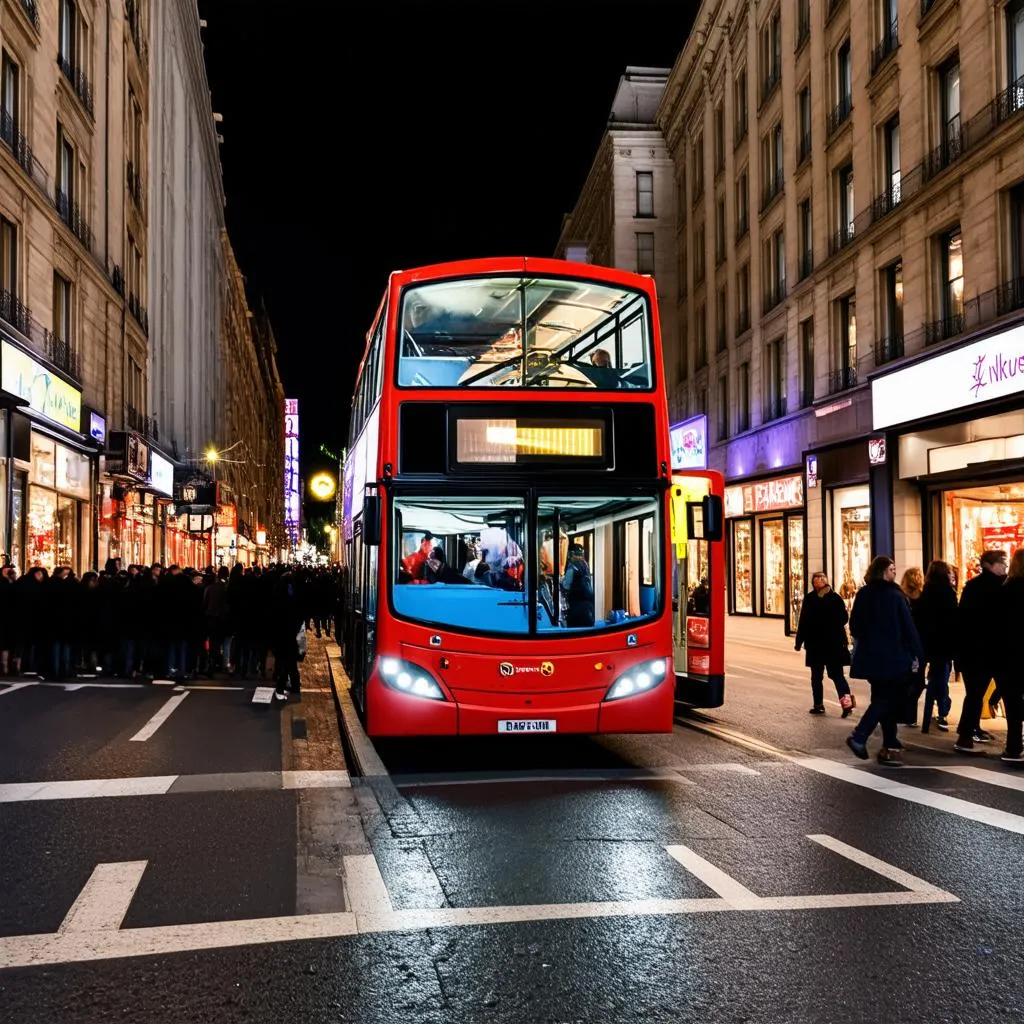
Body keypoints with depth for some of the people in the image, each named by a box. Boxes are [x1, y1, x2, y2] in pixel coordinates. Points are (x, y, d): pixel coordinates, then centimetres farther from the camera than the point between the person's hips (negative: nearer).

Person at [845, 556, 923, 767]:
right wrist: (916, 654, -4)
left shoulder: (862, 595, 4)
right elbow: (908, 627, -10)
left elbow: (854, 625, 9)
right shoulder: (895, 596, -11)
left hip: (869, 657, 6)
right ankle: (859, 736, -15)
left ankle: (889, 746, 17)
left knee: (881, 699, 14)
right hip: (893, 657, -6)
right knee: (889, 700, 0)